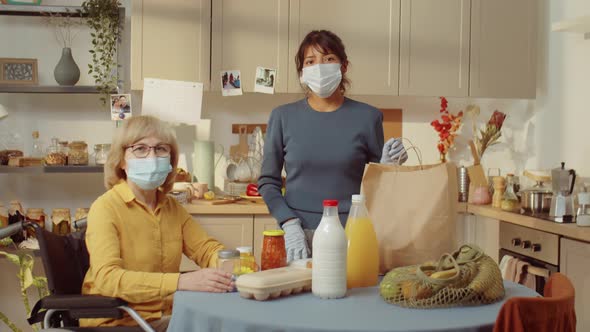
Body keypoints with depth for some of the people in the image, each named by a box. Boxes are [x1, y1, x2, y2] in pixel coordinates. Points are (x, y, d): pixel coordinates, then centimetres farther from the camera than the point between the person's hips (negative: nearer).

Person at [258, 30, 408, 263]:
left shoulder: (367, 117, 3)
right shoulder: (283, 117, 3)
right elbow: (268, 181, 6)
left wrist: (388, 166, -10)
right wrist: (289, 223, -6)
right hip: (298, 235, 0)